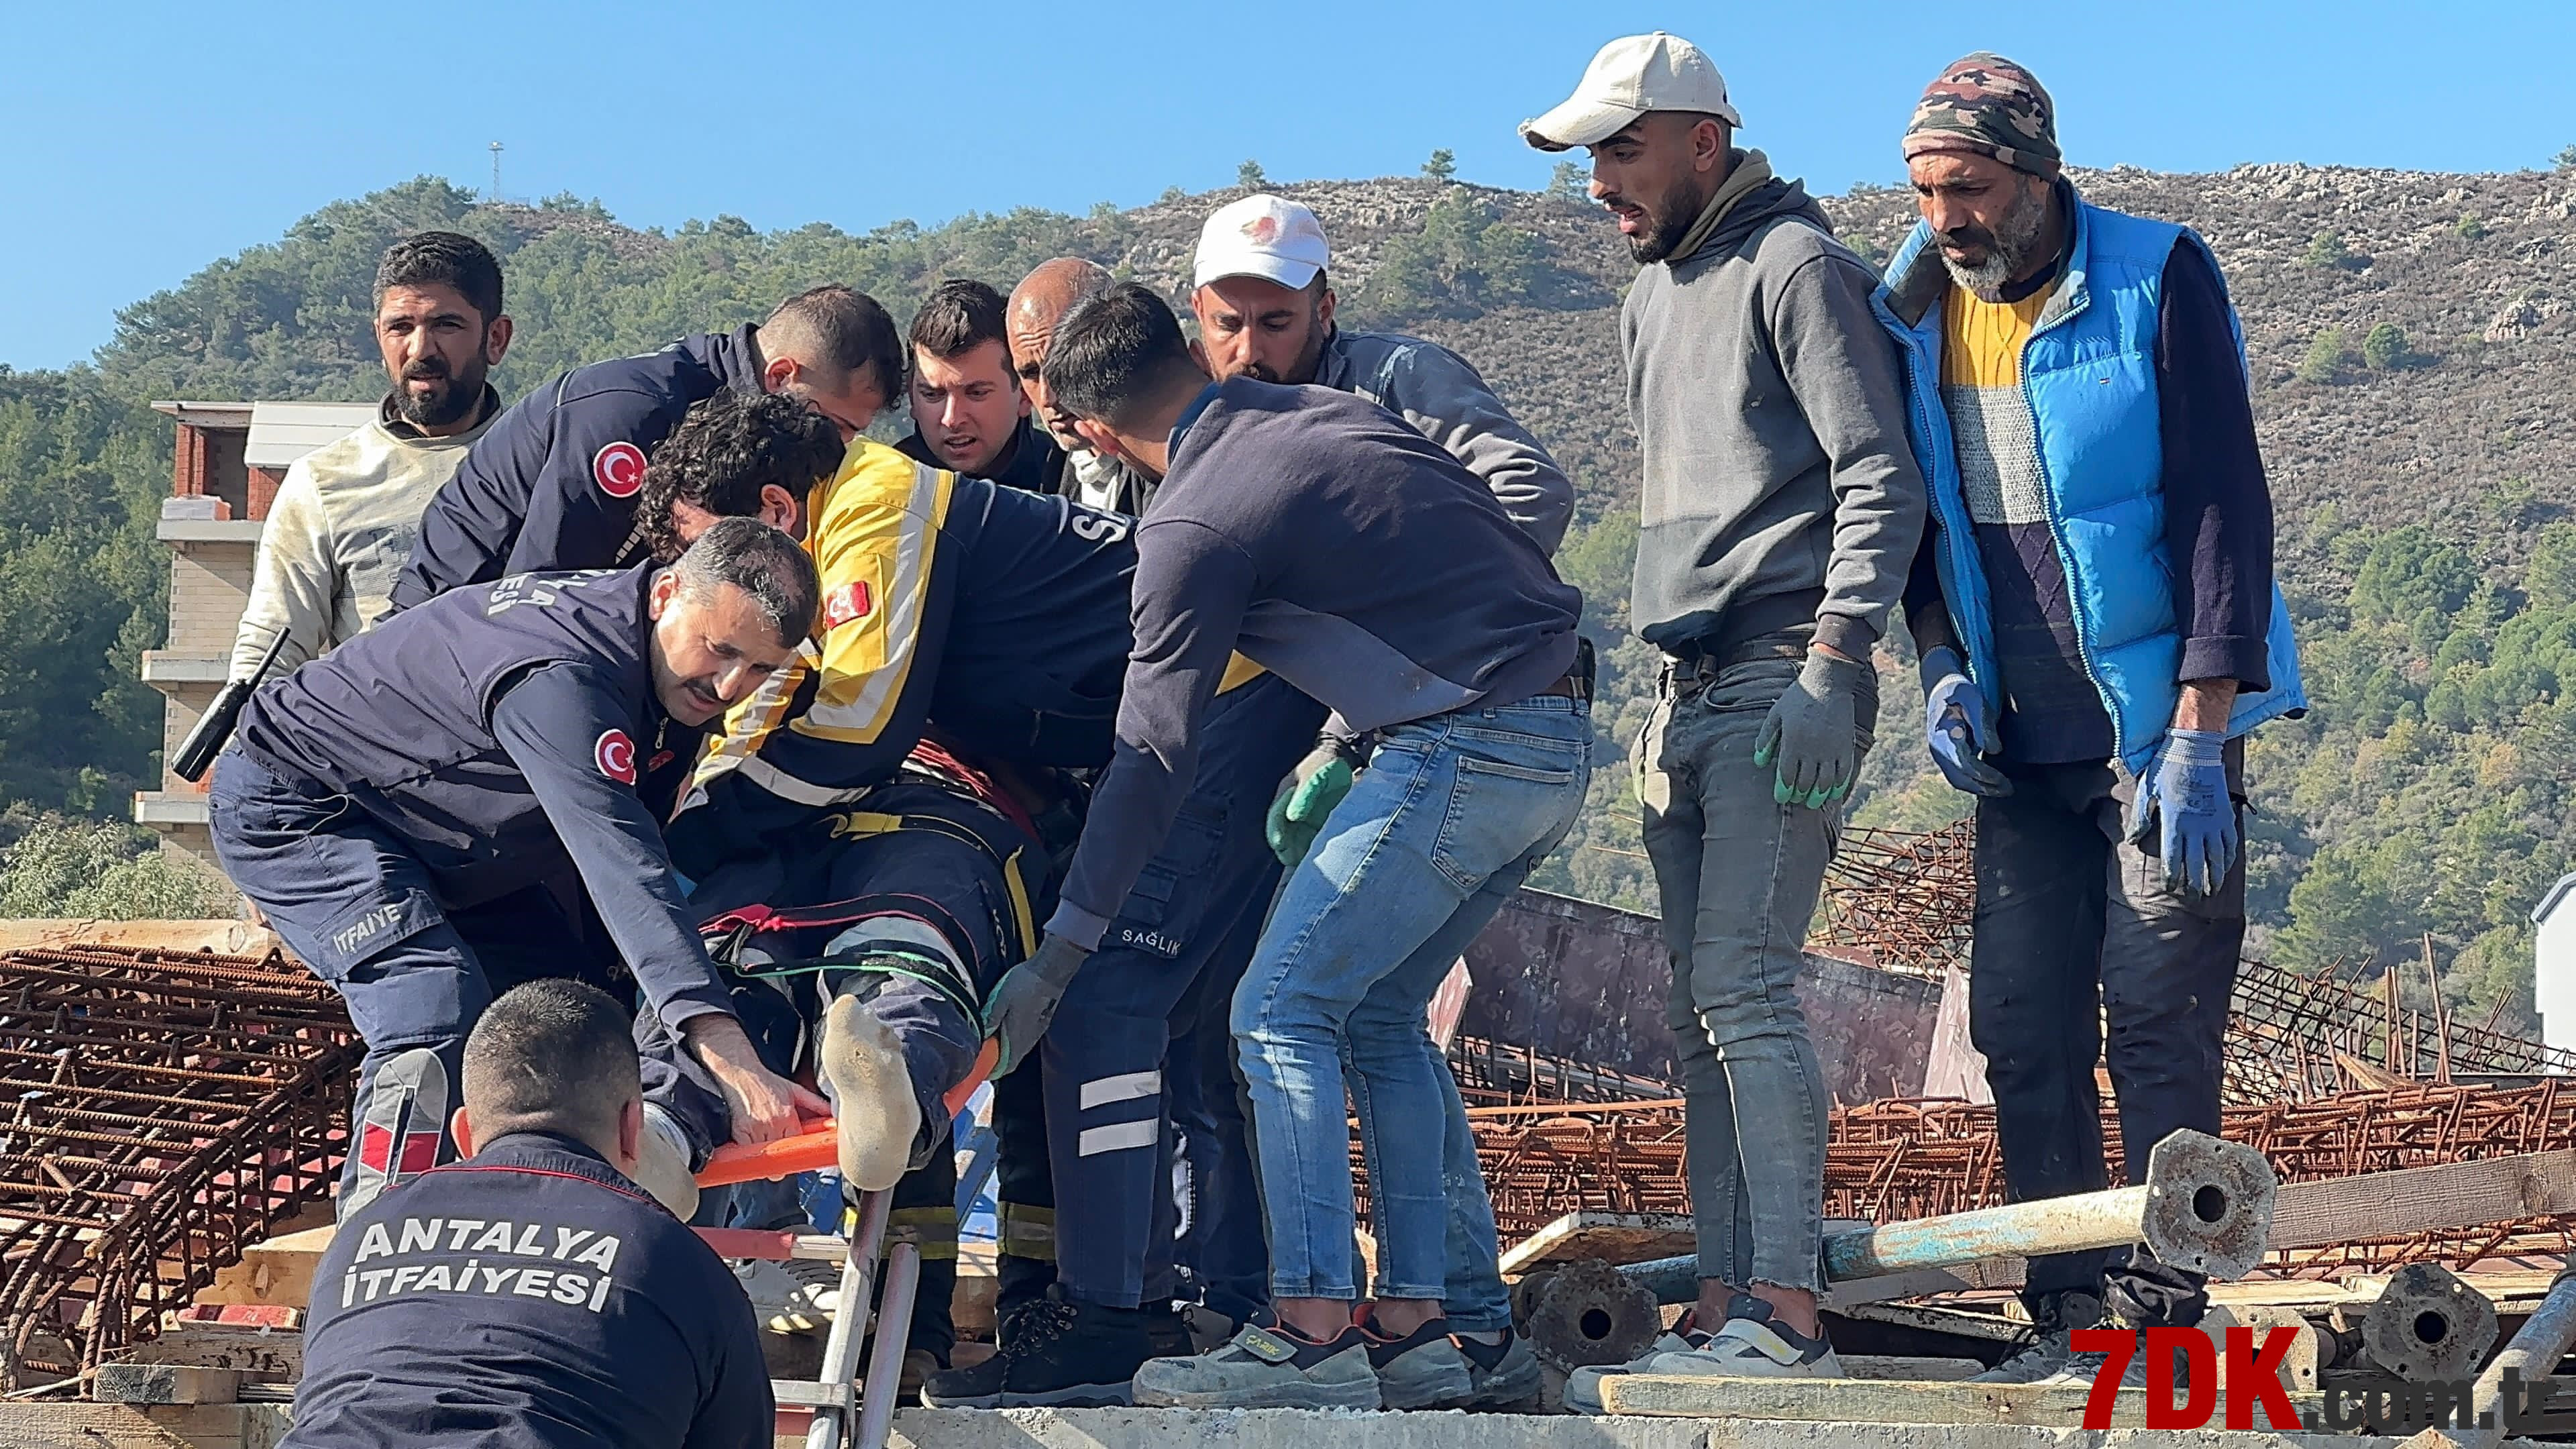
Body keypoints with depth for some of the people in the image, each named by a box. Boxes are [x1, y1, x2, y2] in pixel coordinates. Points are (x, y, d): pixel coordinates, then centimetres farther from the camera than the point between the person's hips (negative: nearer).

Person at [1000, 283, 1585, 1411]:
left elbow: (1152, 755, -8)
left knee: (1281, 1011, -3)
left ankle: (1312, 1333, -9)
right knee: (1381, 1014, 16)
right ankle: (1452, 1323, 14)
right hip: (1559, 738, 9)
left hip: (1465, 751, -9)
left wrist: (1057, 956, -3)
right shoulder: (1332, 413, 15)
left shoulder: (1193, 525, -8)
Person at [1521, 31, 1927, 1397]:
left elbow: (1882, 480, -11)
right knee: (1699, 1011, 7)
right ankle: (1721, 1314, 10)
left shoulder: (1794, 265, -5)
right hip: (1690, 691, 9)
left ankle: (1788, 1317, -12)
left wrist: (1830, 659, -20)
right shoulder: (1650, 295, 21)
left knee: (1743, 988, -15)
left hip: (1784, 681, -9)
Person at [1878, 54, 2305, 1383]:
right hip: (2021, 740, 5)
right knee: (2021, 1027, 3)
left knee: (2157, 1020, -6)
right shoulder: (1913, 312, 4)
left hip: (2161, 725, -5)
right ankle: (2070, 1314, 10)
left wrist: (2199, 732, -18)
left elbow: (2224, 504, -12)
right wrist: (1940, 664, -2)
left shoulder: (2157, 281, -10)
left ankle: (2160, 1314, 0)